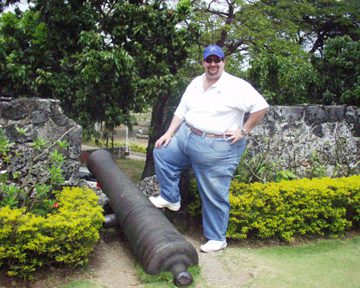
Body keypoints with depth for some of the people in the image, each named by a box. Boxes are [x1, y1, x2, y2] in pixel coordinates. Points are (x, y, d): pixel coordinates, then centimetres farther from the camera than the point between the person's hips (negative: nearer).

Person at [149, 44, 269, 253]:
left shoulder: (237, 86, -15)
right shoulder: (196, 83, 8)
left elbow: (261, 107, -18)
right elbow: (181, 111, 13)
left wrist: (243, 131, -17)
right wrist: (169, 134, 6)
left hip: (218, 148, -7)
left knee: (215, 195, 0)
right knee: (162, 153, 12)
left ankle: (217, 238, 16)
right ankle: (171, 199, 23)